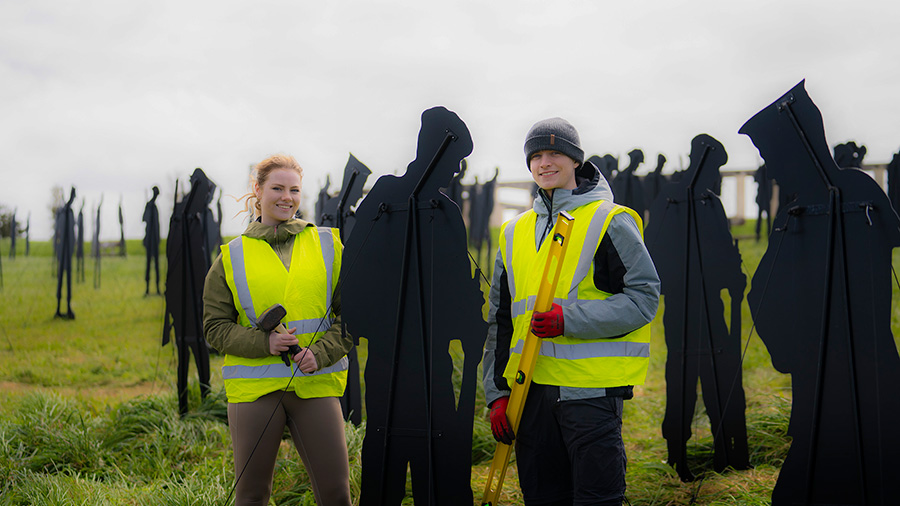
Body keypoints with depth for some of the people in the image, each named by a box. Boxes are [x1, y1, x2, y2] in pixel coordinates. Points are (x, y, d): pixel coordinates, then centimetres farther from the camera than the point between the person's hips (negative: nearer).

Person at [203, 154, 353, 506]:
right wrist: (263, 343, -12)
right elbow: (214, 326, 6)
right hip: (253, 386, 0)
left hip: (316, 384, 0)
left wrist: (321, 351, -10)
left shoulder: (328, 245, 10)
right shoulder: (232, 257, 8)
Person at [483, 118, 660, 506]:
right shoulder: (514, 233, 16)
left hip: (591, 388, -5)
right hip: (530, 388, 5)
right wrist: (497, 391, 11)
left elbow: (644, 297, -9)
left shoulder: (609, 222, -1)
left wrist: (571, 319, -20)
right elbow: (500, 321, 19)